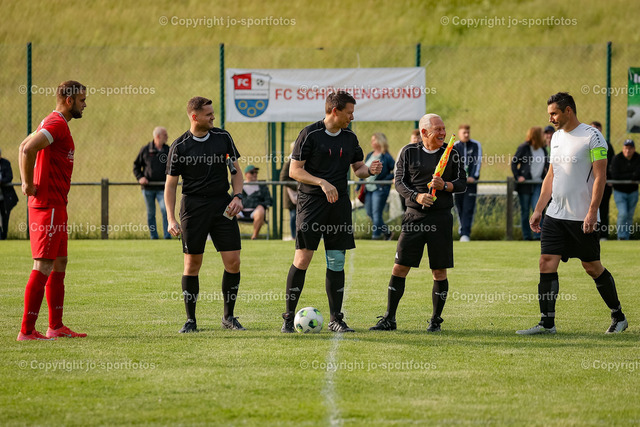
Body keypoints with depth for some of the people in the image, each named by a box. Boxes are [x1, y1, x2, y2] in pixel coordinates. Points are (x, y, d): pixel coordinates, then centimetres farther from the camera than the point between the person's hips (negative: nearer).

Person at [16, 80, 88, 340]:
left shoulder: (55, 123, 17)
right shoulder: (57, 124, -14)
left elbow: (25, 147, 24)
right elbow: (28, 149, -27)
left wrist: (27, 182, 14)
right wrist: (30, 184, -18)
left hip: (55, 204, 10)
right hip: (48, 205, -10)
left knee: (59, 264, 14)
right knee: (43, 267, -10)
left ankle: (56, 326, 19)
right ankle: (27, 331, -10)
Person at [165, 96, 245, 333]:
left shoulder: (223, 137, 6)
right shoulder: (180, 146, -3)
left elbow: (236, 171, 15)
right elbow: (171, 184, 0)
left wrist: (237, 196, -2)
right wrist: (171, 219, -9)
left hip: (222, 204, 3)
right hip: (193, 206, -3)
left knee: (233, 261, -4)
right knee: (192, 263, -1)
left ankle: (229, 316, 11)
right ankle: (191, 320, 9)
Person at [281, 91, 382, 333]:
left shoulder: (349, 138, 12)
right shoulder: (310, 134, -5)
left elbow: (358, 169, 20)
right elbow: (294, 170, -7)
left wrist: (370, 170, -3)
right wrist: (322, 183, -18)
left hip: (339, 204, 5)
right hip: (311, 202, -5)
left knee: (337, 262, 3)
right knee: (303, 258, -8)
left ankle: (335, 319, 9)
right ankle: (289, 317, 0)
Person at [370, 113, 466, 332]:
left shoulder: (452, 154, 5)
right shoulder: (409, 152, 4)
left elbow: (462, 183, 8)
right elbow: (399, 182, 2)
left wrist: (445, 185, -12)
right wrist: (417, 196, -15)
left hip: (441, 217, 0)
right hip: (415, 216, 0)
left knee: (439, 272, 1)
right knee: (400, 267, -2)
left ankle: (436, 320, 14)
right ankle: (389, 319, 6)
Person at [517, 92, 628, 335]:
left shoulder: (592, 136, -10)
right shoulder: (557, 137, 13)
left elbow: (600, 176, -13)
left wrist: (592, 212, -20)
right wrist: (538, 210, 15)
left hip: (582, 217, -7)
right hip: (555, 215, 7)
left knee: (592, 267, 2)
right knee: (547, 263, -3)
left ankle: (618, 317, 18)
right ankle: (547, 323, -1)